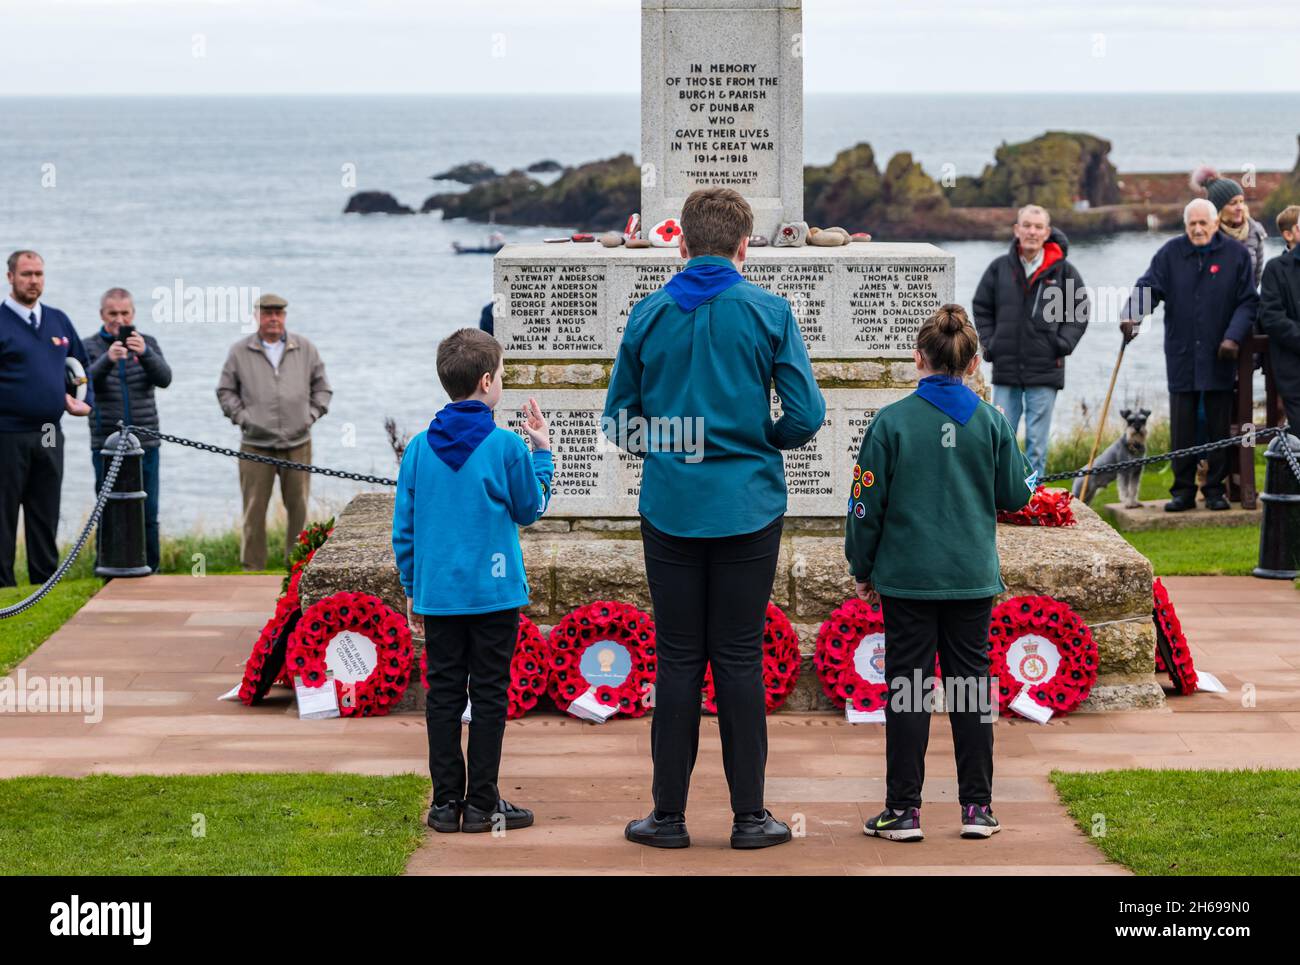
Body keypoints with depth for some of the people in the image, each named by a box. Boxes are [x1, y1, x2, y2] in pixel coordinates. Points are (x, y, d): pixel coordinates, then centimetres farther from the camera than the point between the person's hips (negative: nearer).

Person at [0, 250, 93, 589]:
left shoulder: (58, 321, 12)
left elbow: (81, 366, 23)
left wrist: (84, 401, 10)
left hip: (49, 435, 5)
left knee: (46, 515, 10)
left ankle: (46, 582, 16)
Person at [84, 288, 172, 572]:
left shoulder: (147, 343, 10)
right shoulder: (90, 347, 4)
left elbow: (164, 378, -7)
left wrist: (145, 353, -27)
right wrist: (107, 360, -33)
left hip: (145, 442, 1)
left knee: (148, 513, 2)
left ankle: (150, 570, 11)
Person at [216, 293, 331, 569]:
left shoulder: (305, 349, 9)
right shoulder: (240, 352, 5)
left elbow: (321, 388, 17)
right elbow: (225, 391, 12)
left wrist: (311, 415, 5)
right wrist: (242, 417, 0)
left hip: (298, 444, 2)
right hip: (256, 446, -2)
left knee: (298, 508, 5)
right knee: (254, 510, -3)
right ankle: (252, 568, 4)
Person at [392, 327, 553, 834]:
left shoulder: (419, 448, 1)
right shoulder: (507, 446, -10)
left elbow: (403, 526, 5)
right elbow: (530, 509, 4)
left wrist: (412, 589, 16)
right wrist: (542, 452, 15)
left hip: (437, 595, 4)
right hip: (494, 592, -3)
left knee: (443, 694, 9)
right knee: (489, 696, 3)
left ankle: (446, 801, 10)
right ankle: (481, 804, 5)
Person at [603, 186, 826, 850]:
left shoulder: (648, 314, 1)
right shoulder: (768, 312, -4)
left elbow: (618, 420, 5)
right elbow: (806, 415, -8)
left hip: (670, 510, 1)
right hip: (748, 508, -1)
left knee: (678, 659, 7)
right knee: (739, 660, 4)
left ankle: (669, 814, 10)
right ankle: (749, 815, 7)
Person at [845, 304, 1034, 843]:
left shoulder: (892, 421, -8)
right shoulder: (991, 422, -2)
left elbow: (867, 504, -4)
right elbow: (1013, 496, 7)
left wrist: (862, 570, 8)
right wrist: (1031, 479, 30)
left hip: (907, 577, -2)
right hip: (973, 577, 2)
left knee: (906, 690, 3)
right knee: (971, 685, 9)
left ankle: (903, 810, 4)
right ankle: (977, 807, 10)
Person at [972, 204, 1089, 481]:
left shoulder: (1063, 271, 0)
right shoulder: (1000, 268, 4)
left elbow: (1079, 312, 7)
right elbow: (981, 308, 13)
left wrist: (1062, 343, -4)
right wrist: (989, 344, 4)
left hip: (1045, 373, -2)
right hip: (1005, 368, 2)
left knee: (1037, 441, 2)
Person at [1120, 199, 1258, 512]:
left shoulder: (1236, 254, 1)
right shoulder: (1170, 253, 3)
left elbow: (1248, 301, 1)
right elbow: (1147, 286, -5)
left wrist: (1233, 336, -12)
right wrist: (1131, 315, -25)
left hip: (1219, 358, -1)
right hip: (1181, 357, 1)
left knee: (1218, 427, 5)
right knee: (1181, 429, 2)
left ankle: (1215, 489, 13)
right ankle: (1183, 491, 9)